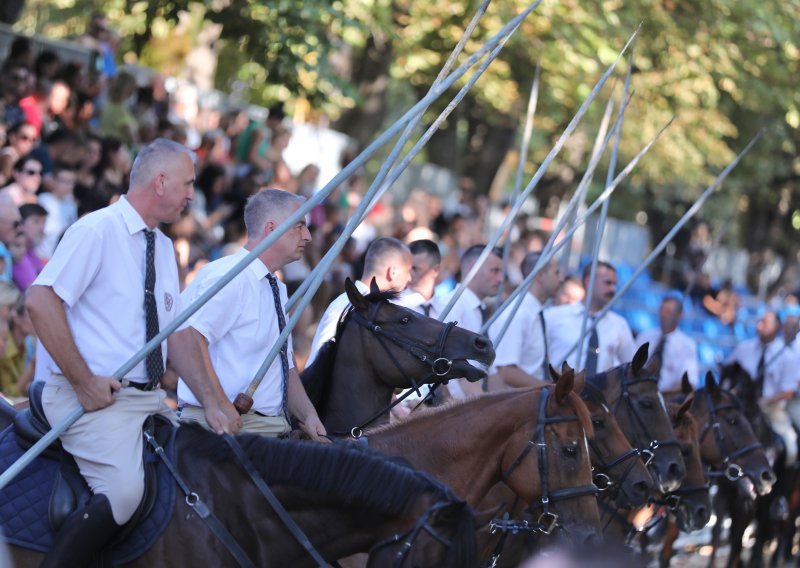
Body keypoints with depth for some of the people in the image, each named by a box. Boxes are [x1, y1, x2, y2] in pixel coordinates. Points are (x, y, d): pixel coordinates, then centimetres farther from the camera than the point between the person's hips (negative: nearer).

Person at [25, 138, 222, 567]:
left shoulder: (163, 247, 17)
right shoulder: (97, 231, -9)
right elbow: (40, 302, -19)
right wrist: (84, 383, -20)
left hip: (149, 399, 9)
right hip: (96, 399, -9)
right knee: (123, 491, -27)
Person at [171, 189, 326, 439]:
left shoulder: (276, 289, 20)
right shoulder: (230, 277, -12)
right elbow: (183, 338, -26)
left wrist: (308, 416, 7)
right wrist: (219, 406, -27)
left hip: (272, 427, 9)